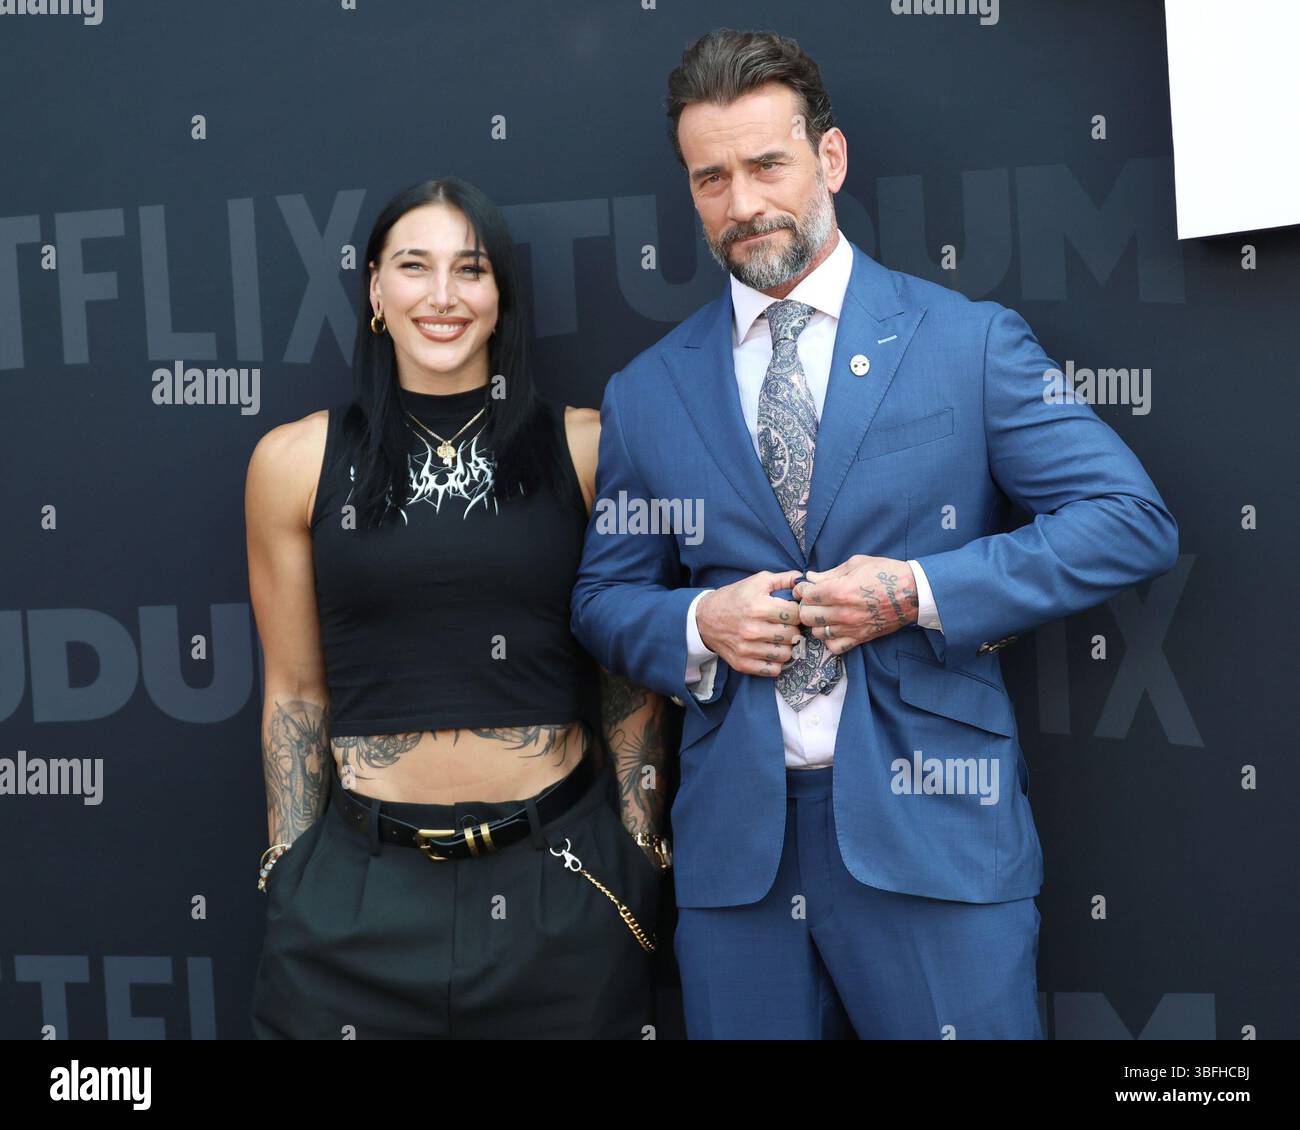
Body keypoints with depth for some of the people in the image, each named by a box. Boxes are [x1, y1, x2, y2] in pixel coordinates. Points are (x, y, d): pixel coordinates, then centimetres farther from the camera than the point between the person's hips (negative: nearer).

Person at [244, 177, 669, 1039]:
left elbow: (629, 679, 6)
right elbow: (296, 693, 6)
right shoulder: (296, 460, 0)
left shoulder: (584, 449, -1)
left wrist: (640, 859, 3)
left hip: (560, 876, 0)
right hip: (360, 888, 0)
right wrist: (291, 885, 6)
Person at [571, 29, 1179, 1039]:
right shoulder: (645, 394, 9)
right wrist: (696, 625, -8)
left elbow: (1135, 521, -4)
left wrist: (923, 593, -14)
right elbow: (603, 599, 15)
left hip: (932, 823, -2)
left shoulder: (970, 341, 0)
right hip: (731, 837, 3)